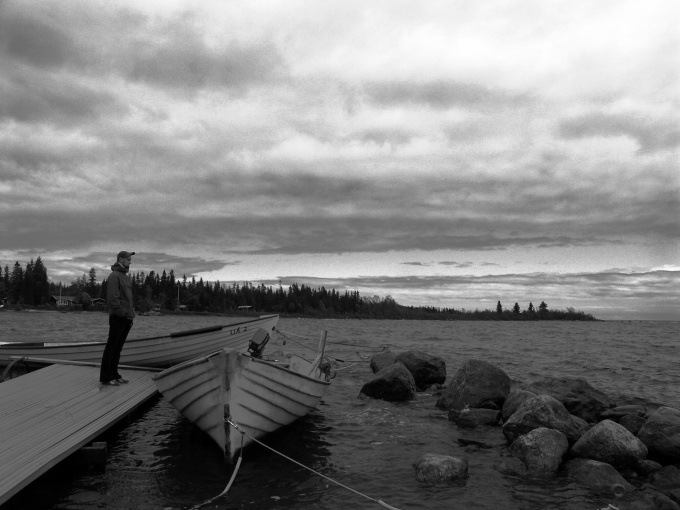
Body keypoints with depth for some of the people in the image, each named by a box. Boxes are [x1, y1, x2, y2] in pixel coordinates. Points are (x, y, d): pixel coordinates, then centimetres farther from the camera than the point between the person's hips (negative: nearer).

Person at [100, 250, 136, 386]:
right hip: (118, 318, -9)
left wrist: (131, 313, 12)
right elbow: (112, 298, -18)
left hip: (126, 319, 9)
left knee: (118, 348, 13)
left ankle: (114, 375, 19)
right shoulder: (114, 275, -9)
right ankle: (106, 377, 2)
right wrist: (122, 312, -20)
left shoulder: (125, 276, 19)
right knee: (111, 348, -3)